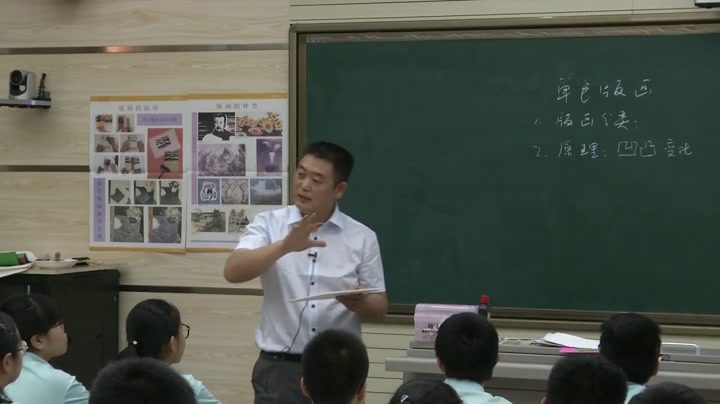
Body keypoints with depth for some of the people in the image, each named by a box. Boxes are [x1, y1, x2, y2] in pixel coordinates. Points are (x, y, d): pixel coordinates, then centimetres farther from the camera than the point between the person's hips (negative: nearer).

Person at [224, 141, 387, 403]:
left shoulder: (362, 238, 4)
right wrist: (285, 246, -26)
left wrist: (359, 303, -17)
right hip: (280, 368, -1)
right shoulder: (269, 224, 2)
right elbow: (233, 271, -13)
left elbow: (379, 308, 7)